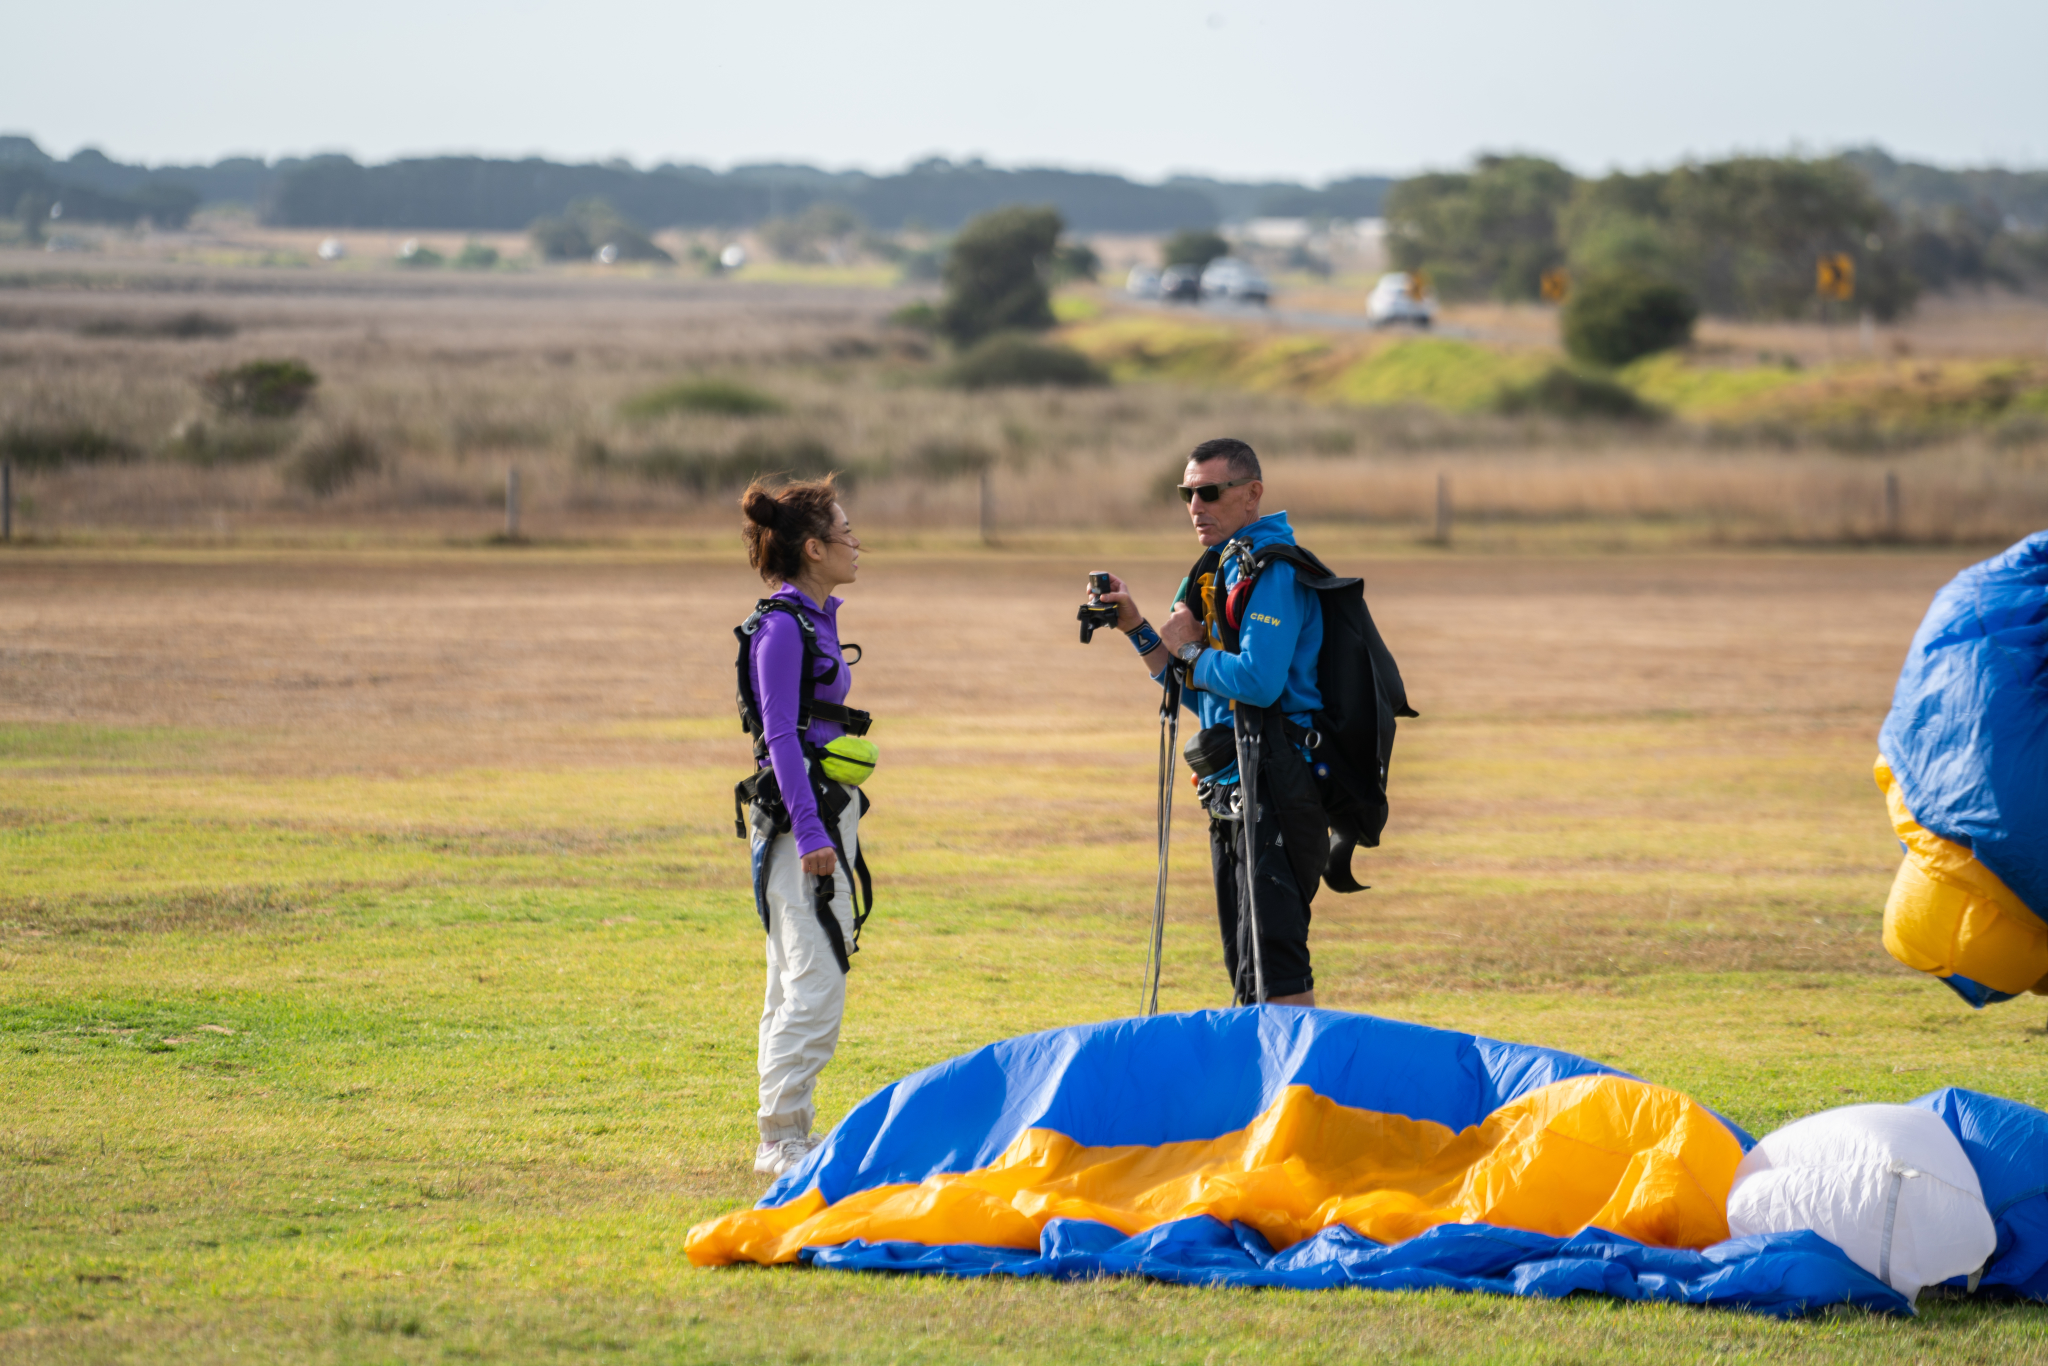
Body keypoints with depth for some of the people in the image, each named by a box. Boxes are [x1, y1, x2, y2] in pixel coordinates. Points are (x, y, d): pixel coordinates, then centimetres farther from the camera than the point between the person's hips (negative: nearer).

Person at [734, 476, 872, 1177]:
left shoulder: (816, 621, 15)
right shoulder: (781, 627, -14)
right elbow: (780, 735, -18)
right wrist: (809, 830, -23)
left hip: (826, 812, 10)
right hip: (800, 814, -10)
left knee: (797, 983, 12)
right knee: (816, 982, -11)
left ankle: (788, 1133, 16)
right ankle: (781, 1138, -9)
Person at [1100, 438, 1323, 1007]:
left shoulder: (1273, 570, -13)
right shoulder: (1221, 570, 18)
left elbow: (1258, 681, -25)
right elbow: (1201, 695, 20)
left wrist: (1188, 651, -9)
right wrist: (1138, 630, 10)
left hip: (1273, 786, -10)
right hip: (1234, 790, 10)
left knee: (1276, 967, -13)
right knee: (1247, 974, 12)